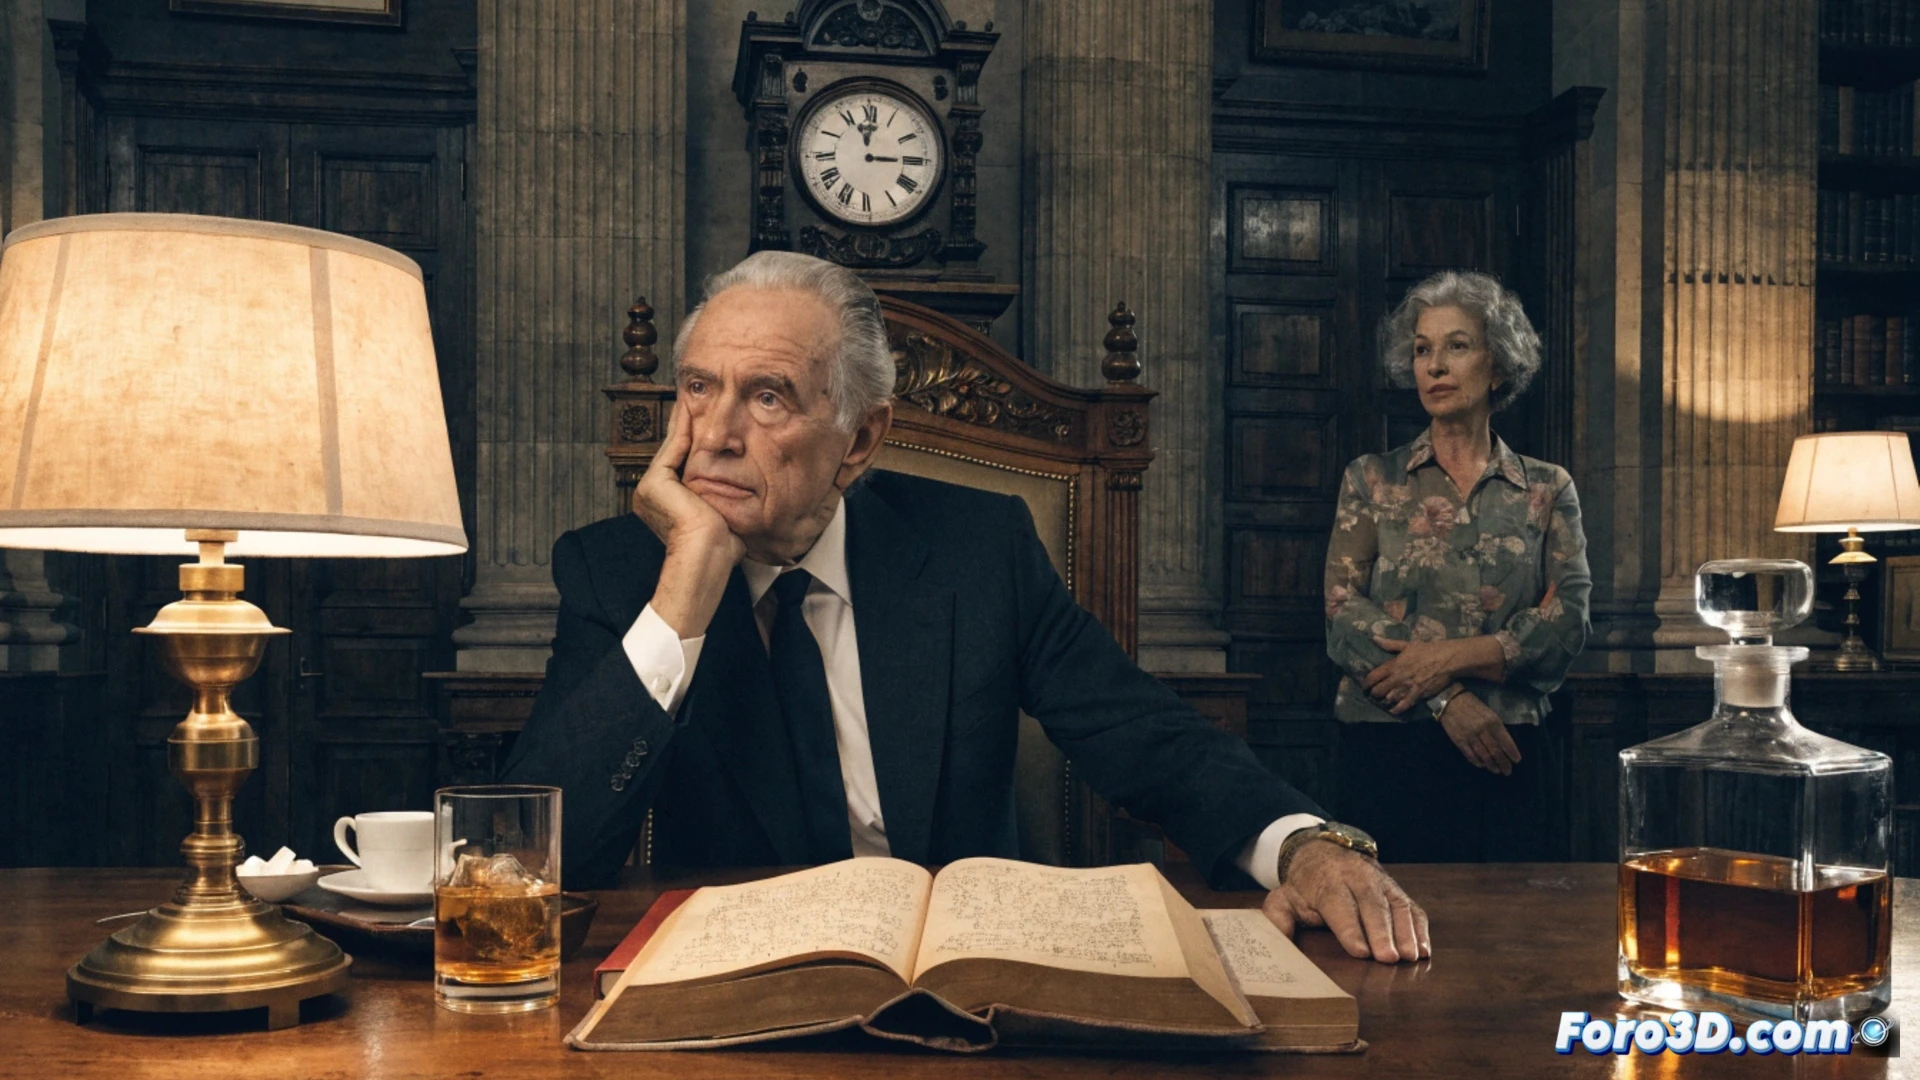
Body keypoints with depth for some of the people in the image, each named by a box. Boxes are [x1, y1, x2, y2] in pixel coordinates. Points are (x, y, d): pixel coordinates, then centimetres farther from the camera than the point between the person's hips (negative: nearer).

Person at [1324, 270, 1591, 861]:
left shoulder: (1546, 489, 9)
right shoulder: (1371, 480, 7)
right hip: (1387, 746, -1)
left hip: (1504, 752, 1)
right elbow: (1344, 611, -4)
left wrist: (1450, 658, -15)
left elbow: (1569, 618, -2)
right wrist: (1446, 699, -14)